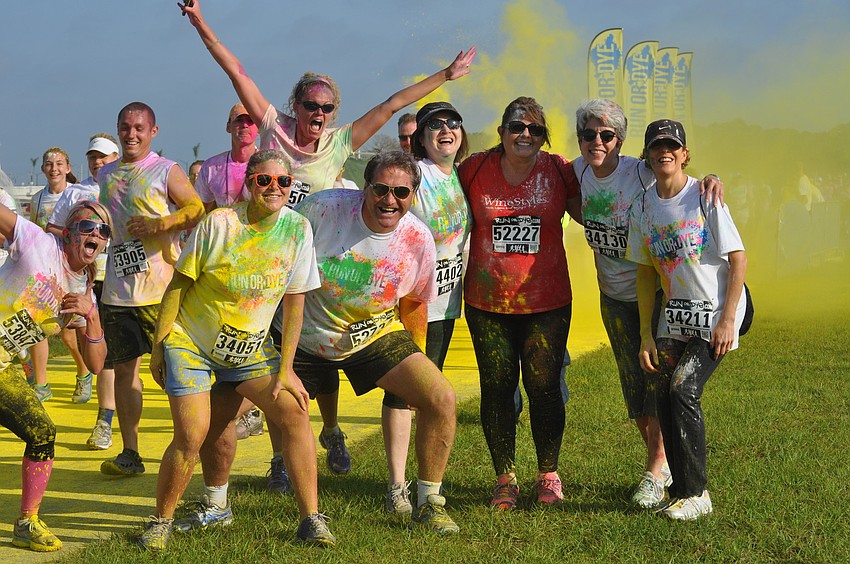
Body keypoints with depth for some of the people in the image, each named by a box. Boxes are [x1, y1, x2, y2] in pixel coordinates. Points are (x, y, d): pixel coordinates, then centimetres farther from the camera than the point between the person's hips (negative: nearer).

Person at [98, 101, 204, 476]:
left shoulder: (167, 172, -1)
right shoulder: (106, 175, 16)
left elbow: (199, 212, -10)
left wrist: (158, 224, -19)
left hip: (161, 287, -5)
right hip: (118, 288, 5)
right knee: (124, 367, 4)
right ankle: (129, 453, 9)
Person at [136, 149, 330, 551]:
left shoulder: (297, 229, -7)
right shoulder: (219, 224, -16)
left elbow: (295, 302, -3)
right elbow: (178, 284, -8)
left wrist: (285, 370, -5)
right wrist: (158, 348, -7)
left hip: (249, 347, 3)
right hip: (190, 341, -3)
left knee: (295, 412, -11)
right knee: (191, 437, -14)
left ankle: (311, 519, -1)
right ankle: (161, 521, 9)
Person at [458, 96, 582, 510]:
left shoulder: (558, 170, -1)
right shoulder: (475, 169, -1)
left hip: (547, 301, 0)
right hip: (487, 301, 1)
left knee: (543, 386, 2)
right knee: (496, 387, 5)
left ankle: (548, 476, 20)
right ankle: (505, 478, 19)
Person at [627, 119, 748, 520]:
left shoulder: (704, 196, -10)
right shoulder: (643, 206, 4)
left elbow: (738, 258, -10)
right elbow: (645, 272, 10)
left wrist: (727, 321, -14)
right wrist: (646, 334, 5)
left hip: (717, 312, -5)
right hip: (674, 316, 5)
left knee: (683, 391, -17)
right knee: (664, 398, -1)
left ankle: (695, 494, -6)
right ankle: (681, 491, 13)